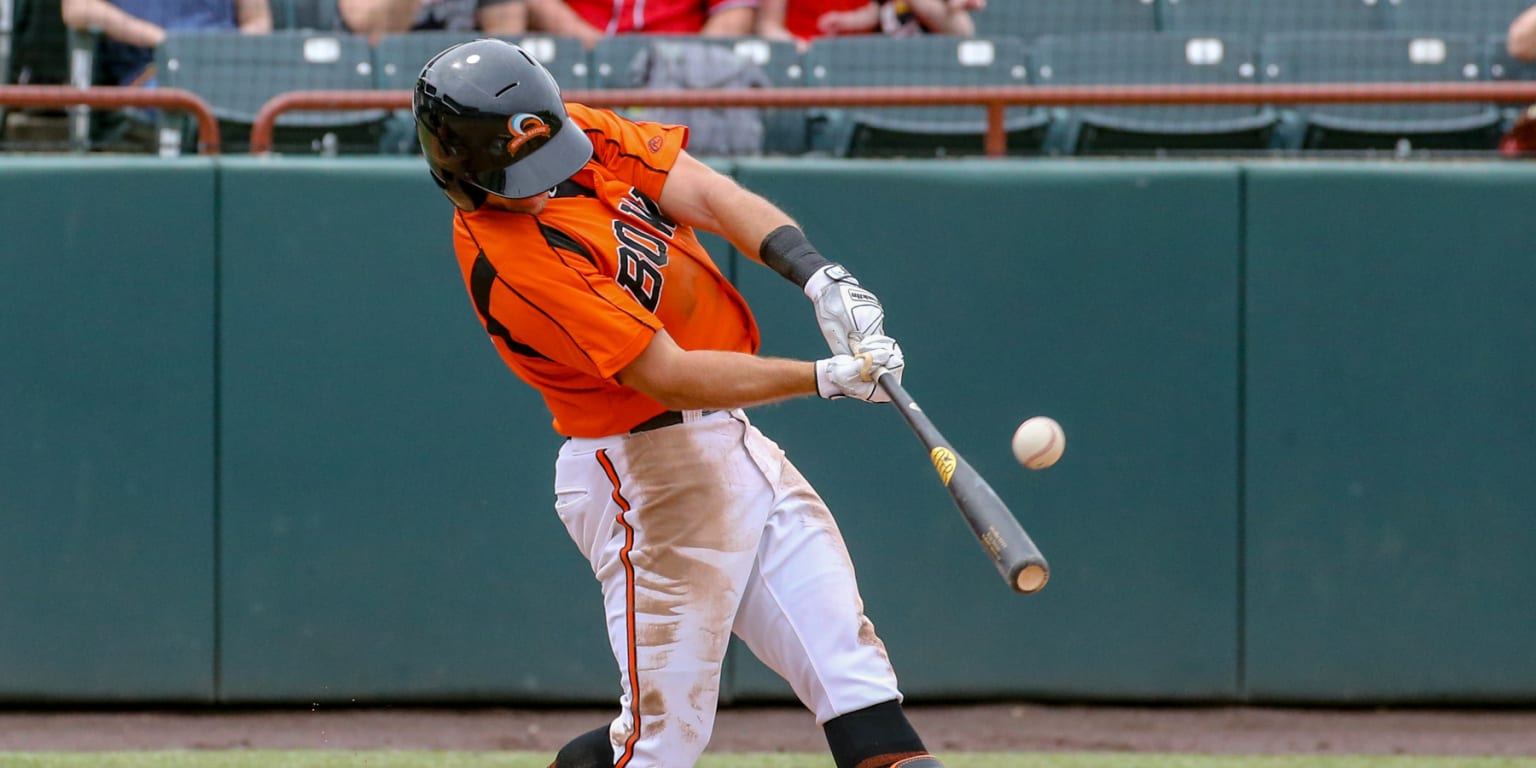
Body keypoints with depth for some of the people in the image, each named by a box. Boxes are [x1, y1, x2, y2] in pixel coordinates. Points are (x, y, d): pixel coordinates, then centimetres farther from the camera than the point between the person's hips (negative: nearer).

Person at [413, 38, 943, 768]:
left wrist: (821, 279, -22)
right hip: (651, 472, -9)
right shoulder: (511, 266, -26)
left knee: (847, 664, 5)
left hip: (730, 441, 9)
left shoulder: (581, 132, -2)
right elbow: (669, 376, -26)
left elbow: (707, 197, -6)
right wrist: (827, 377, -29)